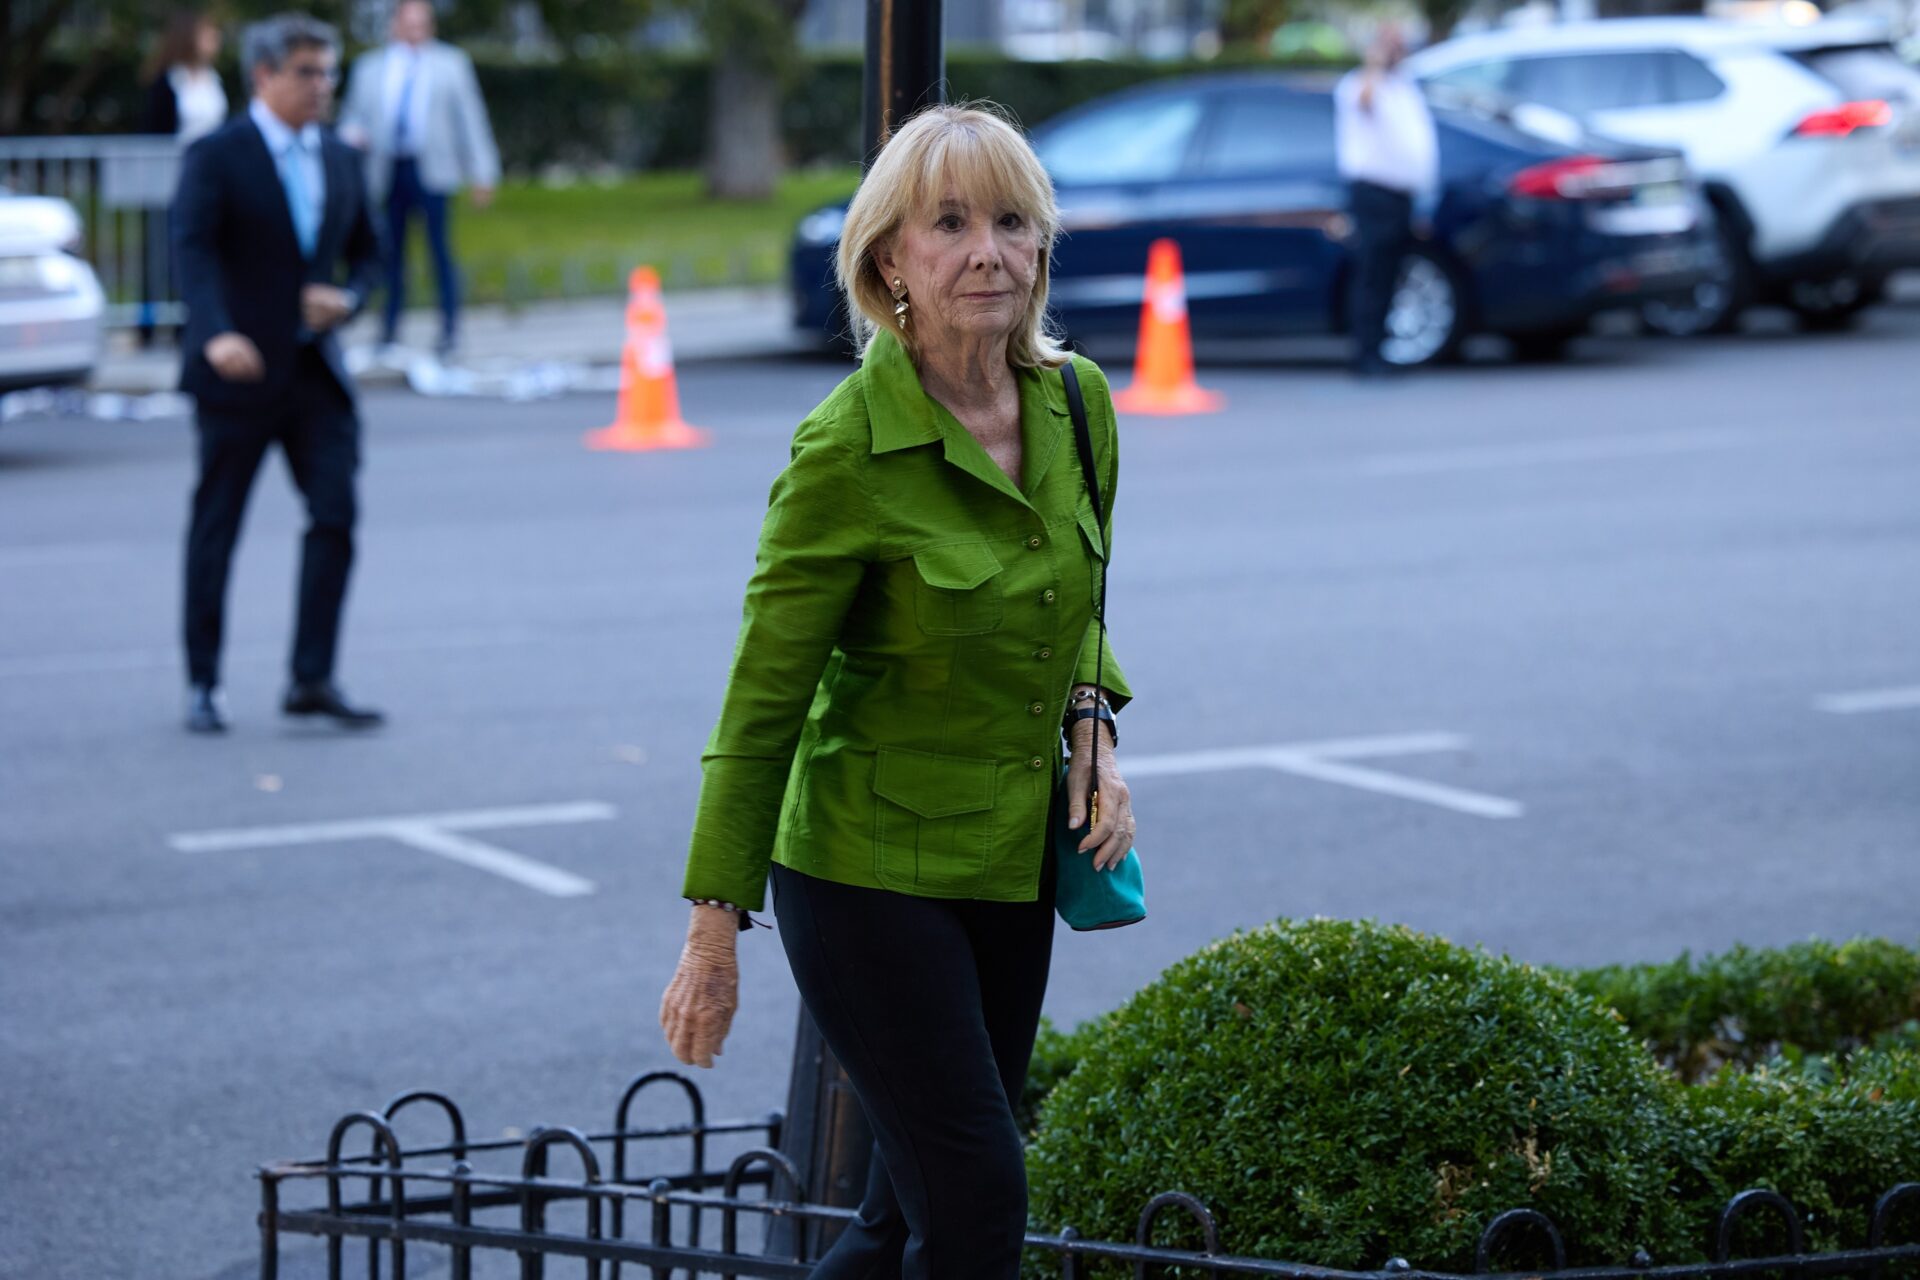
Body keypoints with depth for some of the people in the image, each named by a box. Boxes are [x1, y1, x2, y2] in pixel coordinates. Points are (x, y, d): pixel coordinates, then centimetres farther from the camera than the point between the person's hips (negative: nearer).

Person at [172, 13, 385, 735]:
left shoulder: (340, 161, 11)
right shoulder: (216, 158, -7)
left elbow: (365, 253, 20)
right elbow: (192, 250, -20)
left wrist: (348, 299, -4)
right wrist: (217, 333, -37)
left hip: (316, 372, 5)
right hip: (240, 370, -5)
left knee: (336, 514, -8)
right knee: (216, 527, 4)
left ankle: (312, 680, -4)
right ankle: (202, 687, 13)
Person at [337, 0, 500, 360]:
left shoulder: (450, 64, 13)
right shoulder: (369, 67, 15)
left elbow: (470, 118, 10)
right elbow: (353, 117, 17)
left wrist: (482, 174, 4)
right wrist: (353, 136, -8)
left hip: (430, 168, -2)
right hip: (387, 171, 2)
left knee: (439, 246, -9)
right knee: (391, 250, 0)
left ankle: (450, 328, -5)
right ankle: (389, 327, 8)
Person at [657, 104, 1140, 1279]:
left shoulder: (1075, 403, 0)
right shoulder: (848, 450, -18)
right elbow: (765, 697, -14)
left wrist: (1095, 737, -1)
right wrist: (715, 933, -13)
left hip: (1013, 870, 7)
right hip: (870, 871, -7)